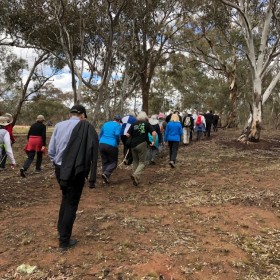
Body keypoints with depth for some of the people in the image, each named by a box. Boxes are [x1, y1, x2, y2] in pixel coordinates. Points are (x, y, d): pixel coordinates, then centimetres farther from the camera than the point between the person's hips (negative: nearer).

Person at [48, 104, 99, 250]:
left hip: (60, 169, 5)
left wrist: (57, 163, 17)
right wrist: (92, 177, -10)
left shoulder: (59, 126, 3)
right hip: (76, 171, -5)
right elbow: (92, 152, -14)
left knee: (66, 198, 26)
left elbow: (51, 150, 4)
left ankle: (61, 230, 37)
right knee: (71, 203, 7)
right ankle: (64, 241, 16)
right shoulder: (87, 127, -11)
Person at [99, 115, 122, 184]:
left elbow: (100, 134, 20)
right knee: (113, 162, 6)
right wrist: (118, 142, 1)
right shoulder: (118, 125, 0)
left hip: (102, 144, 6)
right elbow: (117, 134, -16)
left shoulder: (106, 124, 18)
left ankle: (105, 179, 12)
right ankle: (106, 174, -16)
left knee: (104, 162, 14)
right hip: (112, 145, -5)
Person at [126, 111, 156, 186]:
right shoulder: (147, 124, 4)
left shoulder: (134, 124, 9)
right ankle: (136, 175, -22)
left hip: (133, 145, 3)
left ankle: (136, 179, 18)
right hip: (142, 144, -3)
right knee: (142, 162, 3)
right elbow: (154, 133, -9)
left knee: (135, 161, 17)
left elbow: (127, 135, 3)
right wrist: (154, 142, 5)